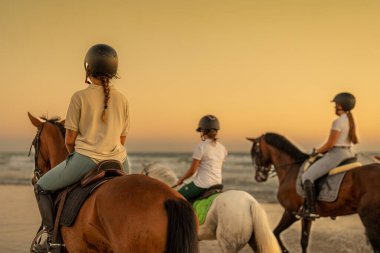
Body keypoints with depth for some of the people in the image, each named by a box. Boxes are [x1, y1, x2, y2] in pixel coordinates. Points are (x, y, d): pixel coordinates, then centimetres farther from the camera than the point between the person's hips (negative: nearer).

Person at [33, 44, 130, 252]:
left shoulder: (80, 97, -7)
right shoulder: (121, 99, 5)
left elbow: (69, 139, -5)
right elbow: (122, 139, 10)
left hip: (85, 159, -4)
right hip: (116, 161, 4)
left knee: (41, 188, 17)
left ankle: (53, 236, 11)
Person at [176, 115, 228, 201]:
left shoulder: (201, 146, -15)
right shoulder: (222, 148, 4)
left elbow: (192, 170, -12)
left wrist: (181, 179, 4)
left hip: (202, 185, -7)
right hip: (217, 184, 7)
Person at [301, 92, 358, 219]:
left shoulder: (338, 122, -16)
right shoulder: (350, 121, 12)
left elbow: (330, 144, -18)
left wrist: (317, 151, 0)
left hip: (336, 154, -10)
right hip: (349, 153, 10)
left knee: (307, 176, -9)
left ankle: (311, 210, -15)